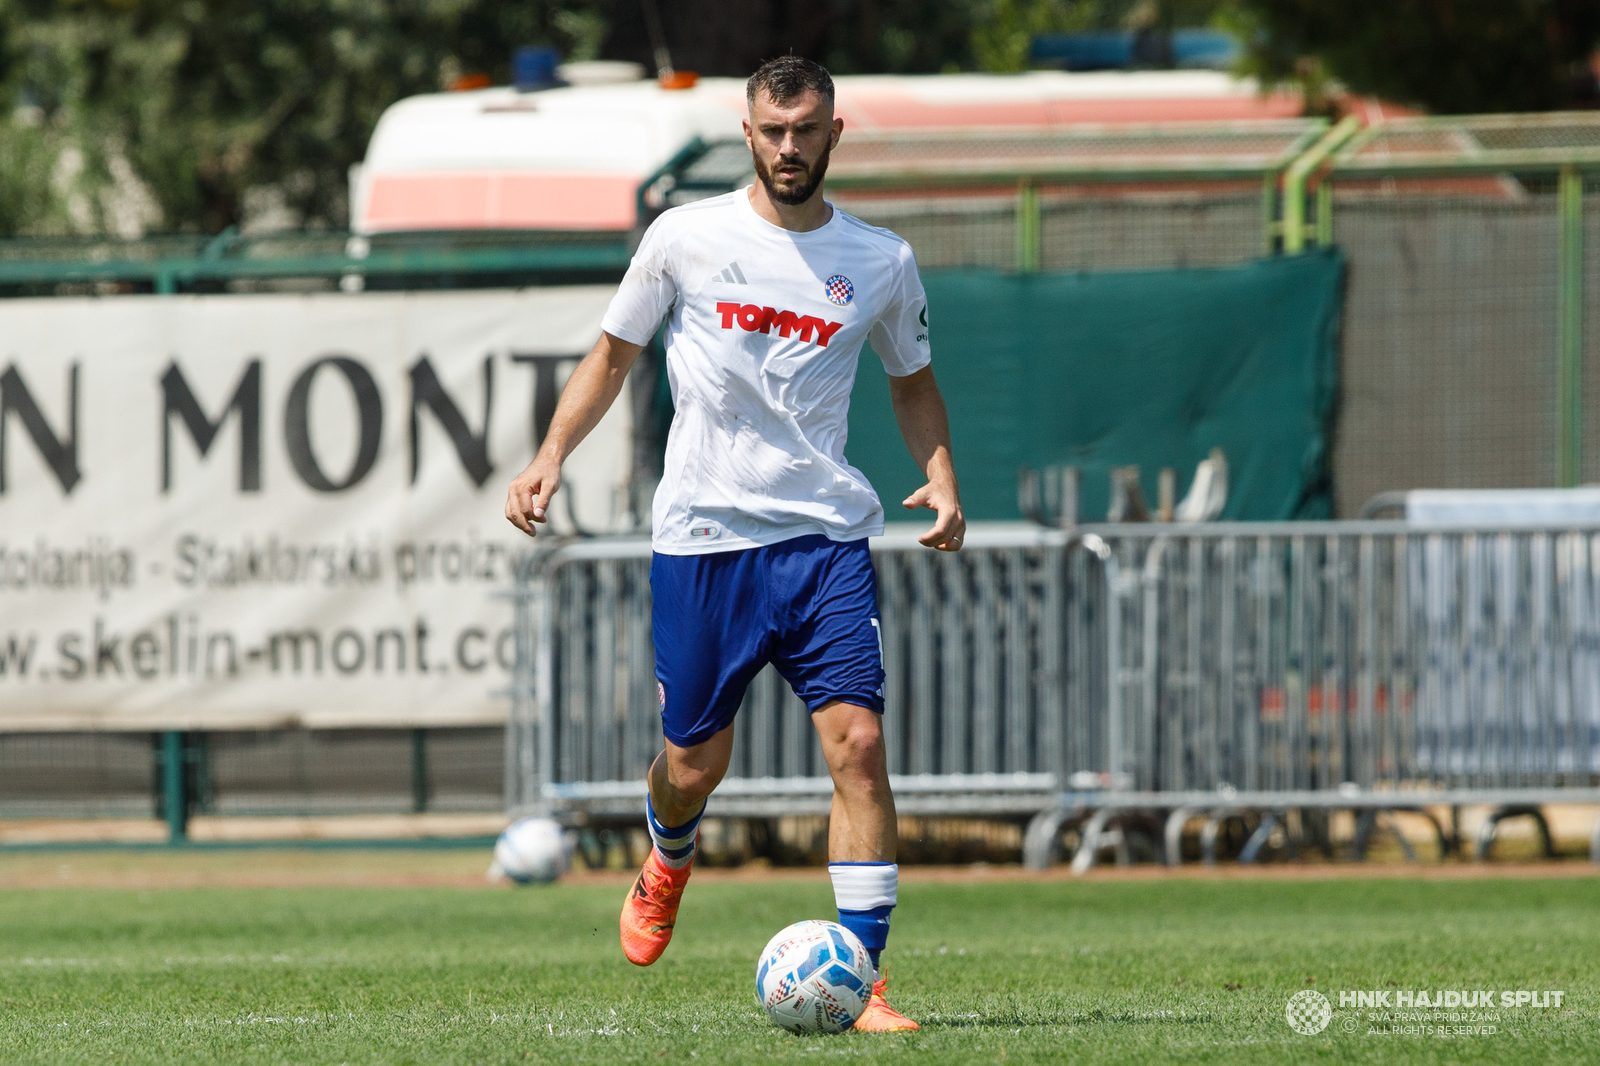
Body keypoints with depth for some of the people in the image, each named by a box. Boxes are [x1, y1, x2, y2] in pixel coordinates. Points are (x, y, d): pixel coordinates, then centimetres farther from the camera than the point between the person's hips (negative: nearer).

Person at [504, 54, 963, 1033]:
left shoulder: (882, 263, 5)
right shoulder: (686, 237, 1)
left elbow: (913, 382, 21)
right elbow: (612, 358, 11)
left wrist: (941, 476, 3)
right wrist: (551, 459, -3)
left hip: (827, 536, 1)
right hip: (702, 536, -1)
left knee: (859, 741, -15)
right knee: (695, 761, 5)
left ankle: (865, 980, -11)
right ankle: (669, 863, 43)